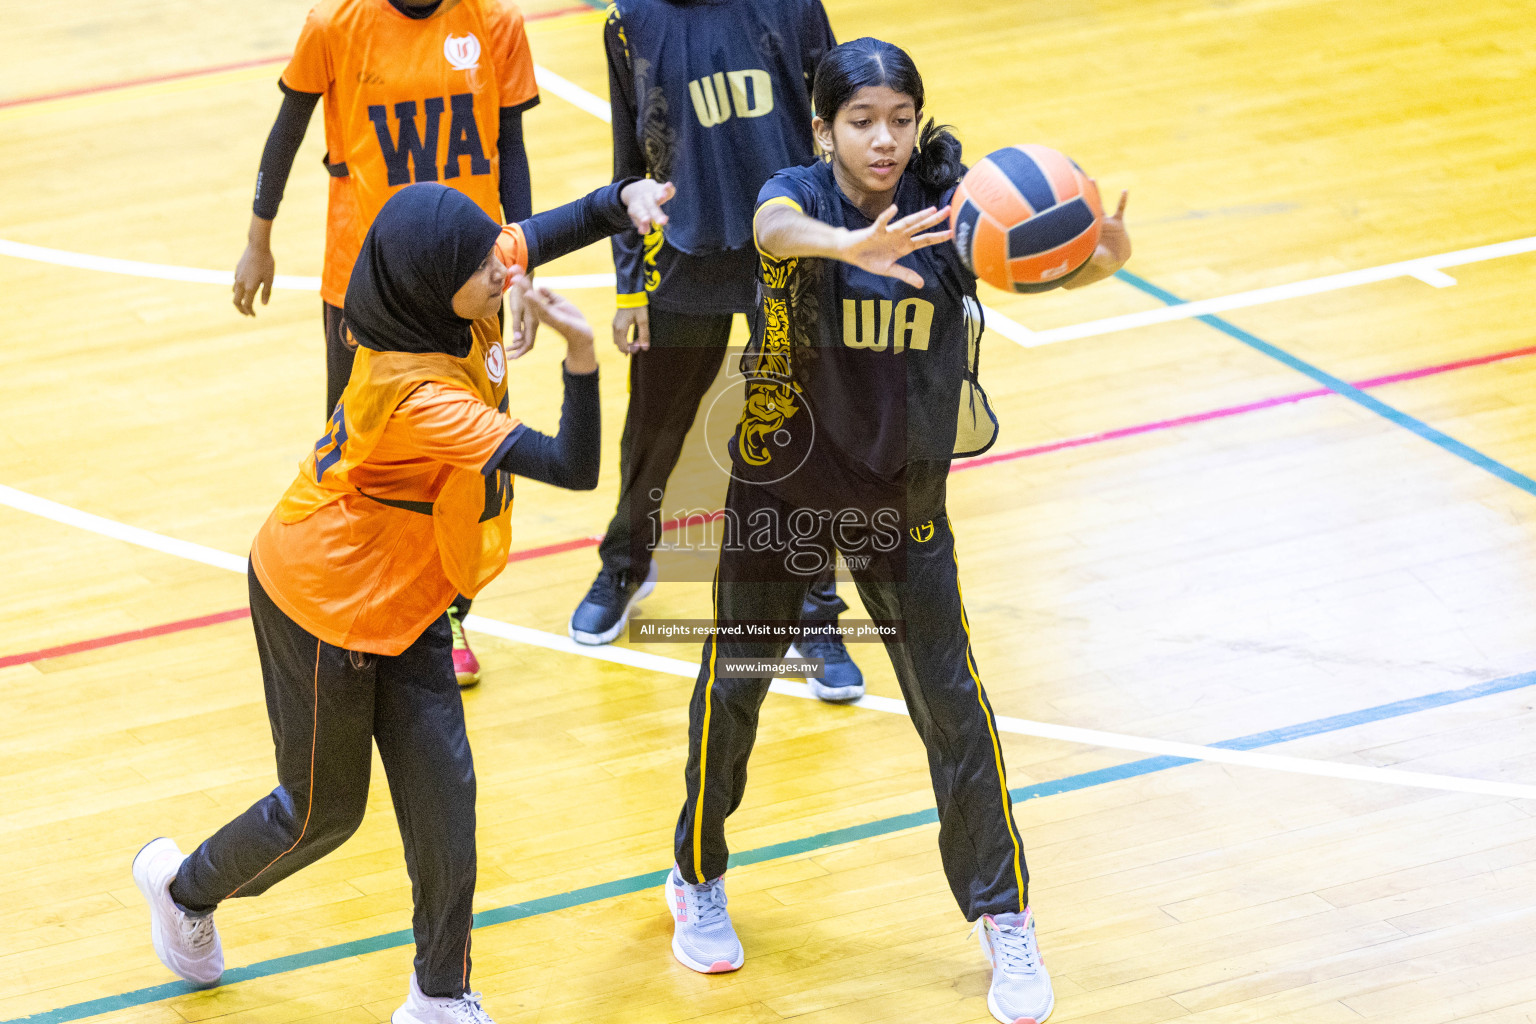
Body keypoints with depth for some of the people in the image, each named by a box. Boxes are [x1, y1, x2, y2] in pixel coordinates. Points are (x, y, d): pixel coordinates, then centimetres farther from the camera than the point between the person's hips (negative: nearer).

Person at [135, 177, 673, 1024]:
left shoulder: (463, 306, -15)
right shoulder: (416, 395, -37)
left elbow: (540, 234, 5)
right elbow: (573, 468, -38)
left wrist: (623, 200, -13)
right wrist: (579, 354, -50)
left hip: (401, 601, 7)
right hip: (324, 603, -7)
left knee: (440, 794, 4)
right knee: (324, 809, 13)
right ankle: (184, 886, 42)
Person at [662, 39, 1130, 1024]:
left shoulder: (945, 206, -12)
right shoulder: (801, 194, -18)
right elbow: (778, 229, -43)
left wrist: (1103, 255, -51)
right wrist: (853, 246, -66)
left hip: (900, 492, 1)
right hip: (780, 485, -1)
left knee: (952, 701, 2)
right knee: (732, 684, 12)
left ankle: (1004, 916, 16)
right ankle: (699, 880, 36)